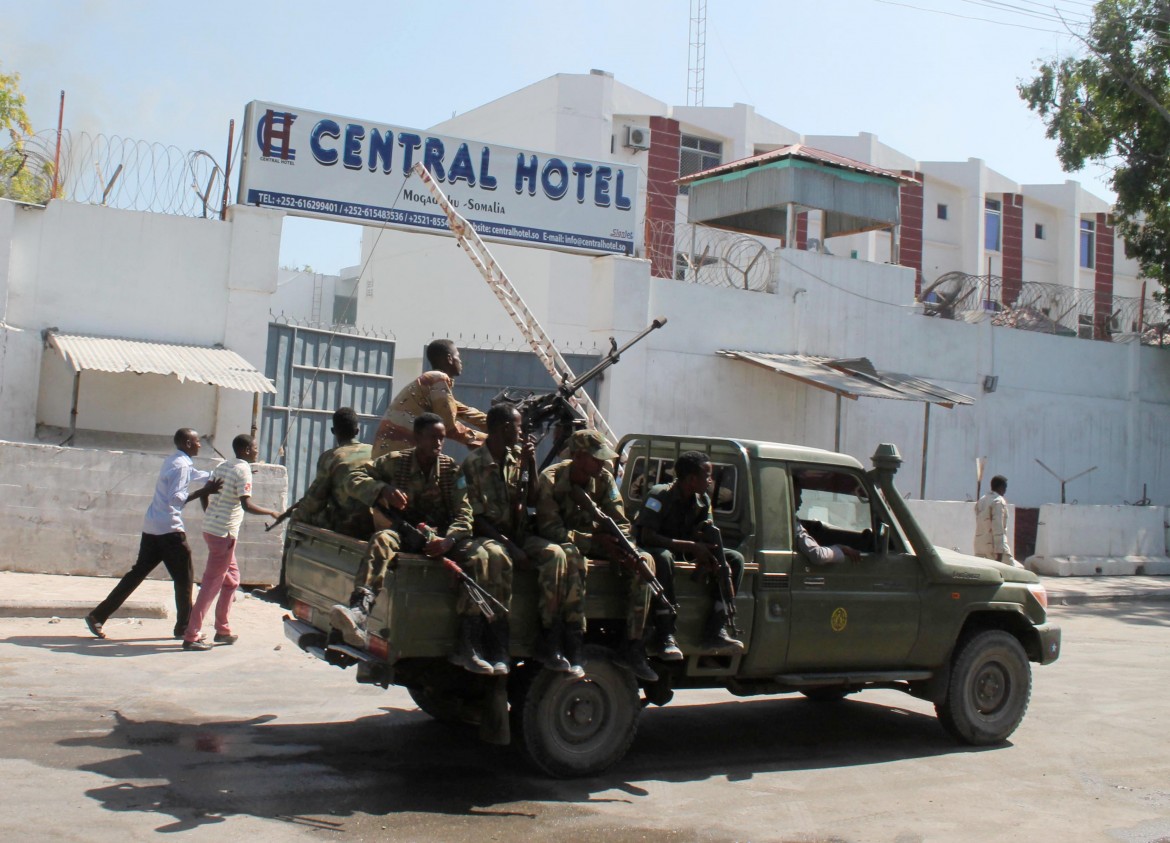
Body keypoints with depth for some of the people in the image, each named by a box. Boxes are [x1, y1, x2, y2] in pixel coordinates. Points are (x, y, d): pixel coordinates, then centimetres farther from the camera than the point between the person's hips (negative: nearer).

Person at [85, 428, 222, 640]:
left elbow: (198, 475, 33)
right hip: (169, 529, -9)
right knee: (184, 579, 2)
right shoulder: (181, 465, -13)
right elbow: (176, 498, -22)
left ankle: (98, 616, 9)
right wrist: (204, 492, -25)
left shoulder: (173, 462, 17)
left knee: (138, 573, 11)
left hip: (152, 527, 9)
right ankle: (184, 628, 10)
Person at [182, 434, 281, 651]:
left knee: (231, 578, 19)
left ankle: (223, 630, 24)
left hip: (211, 527, 9)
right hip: (224, 532, -9)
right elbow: (246, 505, -22)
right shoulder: (243, 470, -13)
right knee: (212, 583, -5)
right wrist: (271, 513, -10)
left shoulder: (223, 466, 12)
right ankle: (191, 636, -4)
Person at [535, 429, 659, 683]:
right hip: (563, 543, -5)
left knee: (644, 560, -17)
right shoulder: (551, 479, -16)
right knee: (574, 557, -42)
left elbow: (621, 524, -1)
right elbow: (549, 528, -24)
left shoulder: (604, 479, -1)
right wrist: (595, 540, -33)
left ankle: (632, 648, -19)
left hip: (595, 542, 5)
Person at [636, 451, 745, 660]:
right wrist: (691, 546, -31)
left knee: (735, 559, -8)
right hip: (655, 549, -7)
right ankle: (665, 637, -38)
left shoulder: (703, 501, 2)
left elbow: (707, 540, 0)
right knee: (663, 557, -42)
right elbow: (646, 536, -29)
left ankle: (715, 633, -18)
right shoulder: (660, 495, -19)